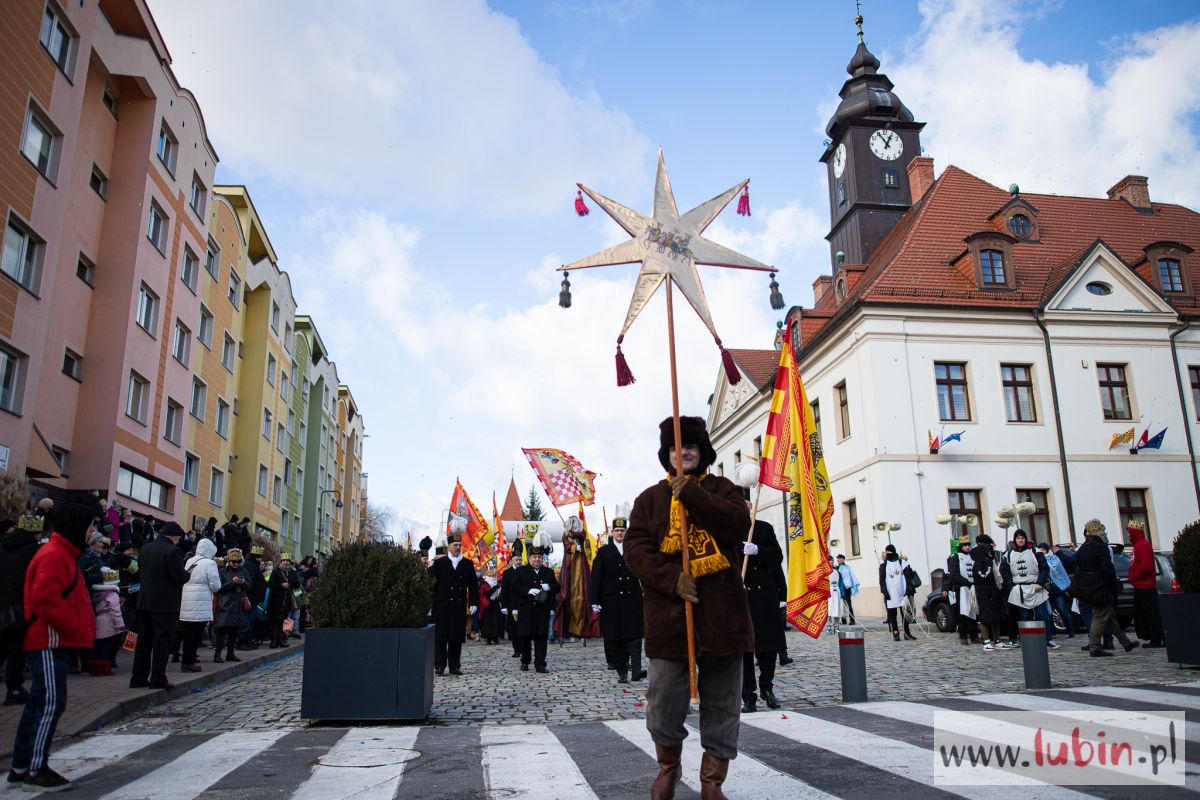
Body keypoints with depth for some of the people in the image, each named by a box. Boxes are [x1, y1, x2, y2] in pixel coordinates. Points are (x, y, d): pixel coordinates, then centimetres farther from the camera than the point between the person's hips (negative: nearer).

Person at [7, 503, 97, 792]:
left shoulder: (63, 553, 18)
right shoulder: (54, 555, -15)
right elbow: (46, 600, -24)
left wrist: (80, 629, 14)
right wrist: (75, 627, -19)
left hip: (53, 641, 11)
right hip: (49, 641, -11)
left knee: (39, 703, 15)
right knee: (51, 703, -7)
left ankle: (20, 767, 22)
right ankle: (36, 769, -1)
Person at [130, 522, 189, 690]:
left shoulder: (144, 549, 8)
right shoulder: (172, 551, -16)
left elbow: (141, 572, 16)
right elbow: (179, 577, -19)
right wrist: (187, 573, 2)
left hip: (144, 601, 7)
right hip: (165, 603, -7)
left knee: (144, 640, 13)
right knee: (162, 641, 0)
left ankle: (138, 678, 18)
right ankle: (157, 679, 2)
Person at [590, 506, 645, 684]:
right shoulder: (603, 552, 6)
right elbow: (595, 577, -1)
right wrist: (595, 601, -6)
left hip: (632, 600, 1)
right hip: (611, 601, 0)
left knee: (634, 635, -9)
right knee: (615, 639, 3)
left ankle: (636, 670, -15)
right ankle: (622, 672, 11)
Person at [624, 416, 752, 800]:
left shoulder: (721, 488, 11)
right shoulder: (650, 498, 12)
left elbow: (739, 524, -10)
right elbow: (635, 548, 0)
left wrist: (692, 493, -14)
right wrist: (671, 578, -15)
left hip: (721, 610, 0)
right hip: (668, 609, 0)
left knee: (722, 703, 6)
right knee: (664, 702, 0)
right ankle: (669, 766, 28)